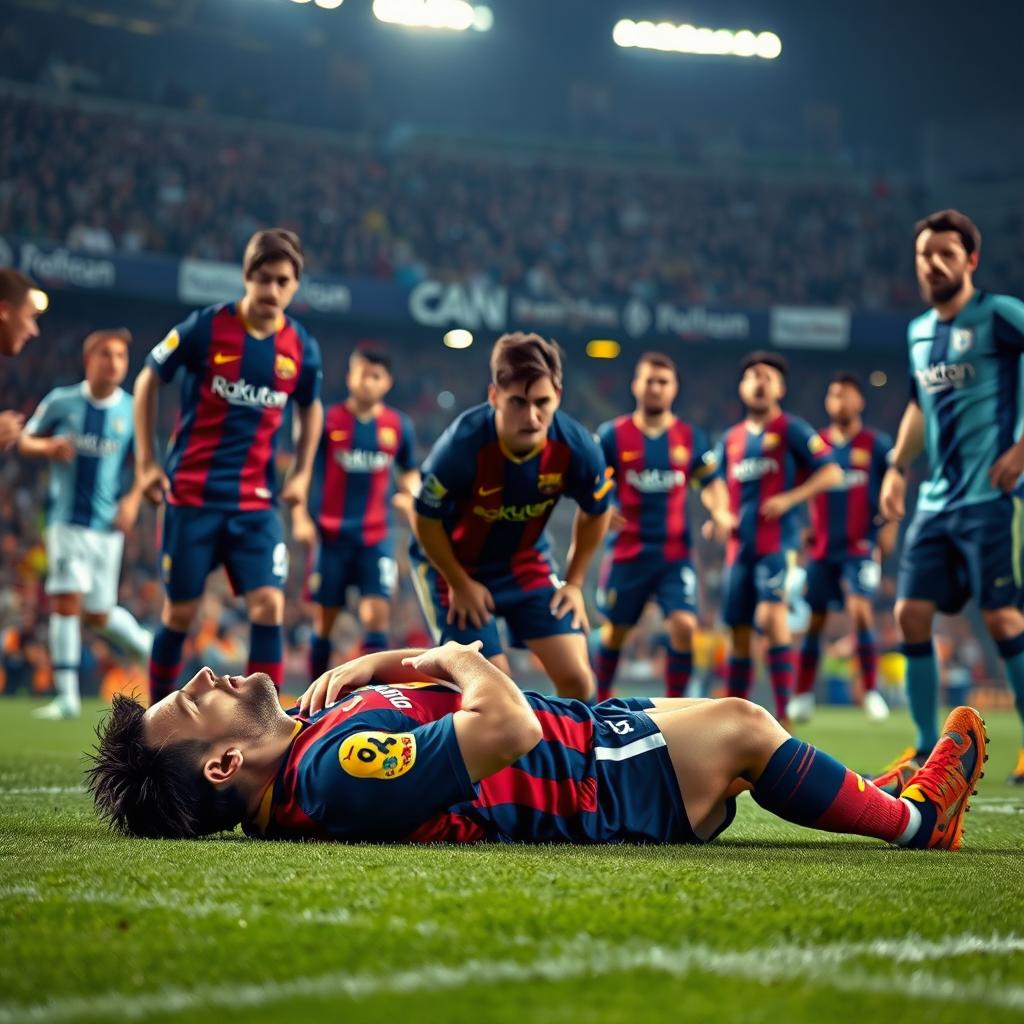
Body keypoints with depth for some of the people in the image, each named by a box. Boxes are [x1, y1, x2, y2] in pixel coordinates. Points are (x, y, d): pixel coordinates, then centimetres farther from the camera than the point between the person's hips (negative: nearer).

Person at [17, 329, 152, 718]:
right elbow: (25, 442, 9)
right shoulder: (61, 401, 0)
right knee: (66, 600, -11)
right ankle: (66, 696, -5)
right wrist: (48, 447, -13)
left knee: (98, 614, 4)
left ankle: (146, 646, 35)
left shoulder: (132, 412, 1)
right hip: (66, 520, 0)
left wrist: (133, 499, -9)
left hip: (107, 525, 0)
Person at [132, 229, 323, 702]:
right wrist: (145, 462, 0)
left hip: (256, 501, 2)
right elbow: (148, 381, 4)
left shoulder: (302, 347, -1)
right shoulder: (205, 327, -9)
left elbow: (310, 409, 19)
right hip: (192, 493, -2)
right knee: (179, 612, 4)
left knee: (268, 606, -11)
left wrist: (301, 474, 8)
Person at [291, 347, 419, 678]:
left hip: (376, 535, 1)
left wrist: (410, 493, -3)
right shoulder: (327, 420, -3)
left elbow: (410, 472, 19)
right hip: (331, 534, -1)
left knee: (377, 612, -12)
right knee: (324, 618, 5)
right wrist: (300, 517, -7)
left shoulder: (399, 426, 4)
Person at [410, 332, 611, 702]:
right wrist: (460, 585, -9)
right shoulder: (463, 445, -33)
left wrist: (574, 583, 2)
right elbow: (426, 521, -17)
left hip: (525, 561, 4)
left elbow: (595, 515, -1)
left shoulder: (577, 447, -23)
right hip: (453, 565, -4)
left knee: (576, 678, -4)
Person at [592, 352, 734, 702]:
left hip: (675, 553, 1)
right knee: (615, 631, 11)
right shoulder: (612, 435, -1)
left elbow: (711, 483, 14)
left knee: (684, 626, -15)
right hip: (627, 552, -1)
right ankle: (600, 701, 33)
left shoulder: (691, 437, 5)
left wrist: (720, 512, -7)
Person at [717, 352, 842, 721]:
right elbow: (722, 486, 27)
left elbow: (832, 472, -7)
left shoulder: (792, 430, -1)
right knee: (739, 632, 8)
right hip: (740, 547, 6)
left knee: (772, 615, -23)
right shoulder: (731, 439, 15)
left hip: (778, 542, -6)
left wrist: (789, 499, -17)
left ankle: (783, 714, -22)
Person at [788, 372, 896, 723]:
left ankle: (872, 691, -8)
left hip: (861, 546, -3)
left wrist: (889, 527, -4)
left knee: (860, 609, -18)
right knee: (814, 619, 5)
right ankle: (803, 695, 16)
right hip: (822, 547, 3)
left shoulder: (877, 444, 1)